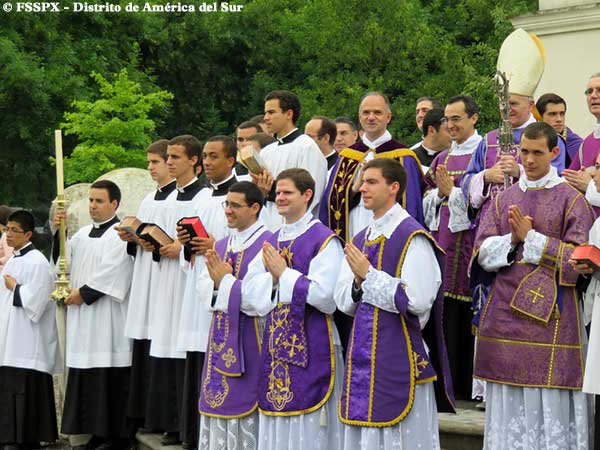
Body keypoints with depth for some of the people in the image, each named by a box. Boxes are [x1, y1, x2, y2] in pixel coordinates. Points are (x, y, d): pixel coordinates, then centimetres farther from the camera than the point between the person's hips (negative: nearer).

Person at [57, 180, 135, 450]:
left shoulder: (120, 234, -5)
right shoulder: (82, 234, 19)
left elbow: (111, 273, -13)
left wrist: (84, 293, -10)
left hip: (107, 317, -7)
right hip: (82, 316, 7)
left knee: (109, 375, -8)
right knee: (87, 376, 6)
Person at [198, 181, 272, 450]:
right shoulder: (221, 246, 15)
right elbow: (204, 287, 9)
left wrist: (225, 281, -12)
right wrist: (218, 282, -13)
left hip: (250, 339, -7)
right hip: (222, 337, 8)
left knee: (244, 405, -4)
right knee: (219, 401, 10)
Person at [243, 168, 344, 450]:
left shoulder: (324, 240, -8)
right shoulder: (273, 241, 14)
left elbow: (326, 295, -18)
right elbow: (249, 288, 8)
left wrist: (284, 274, -12)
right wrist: (273, 276, -11)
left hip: (312, 345, -7)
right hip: (276, 344, 7)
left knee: (307, 425, -4)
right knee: (276, 425, 9)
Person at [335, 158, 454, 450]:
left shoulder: (412, 237, -9)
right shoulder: (360, 240, 14)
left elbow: (417, 300, -19)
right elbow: (343, 301, 12)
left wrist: (368, 275, -15)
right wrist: (358, 283, -10)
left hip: (399, 357, -7)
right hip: (363, 355, 7)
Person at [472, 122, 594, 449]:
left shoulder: (571, 199, 0)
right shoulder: (505, 198, 13)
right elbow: (482, 251, 6)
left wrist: (530, 237, -12)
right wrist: (512, 239, -13)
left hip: (550, 315, -4)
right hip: (504, 314, 4)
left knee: (548, 404, -5)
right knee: (507, 405, 6)